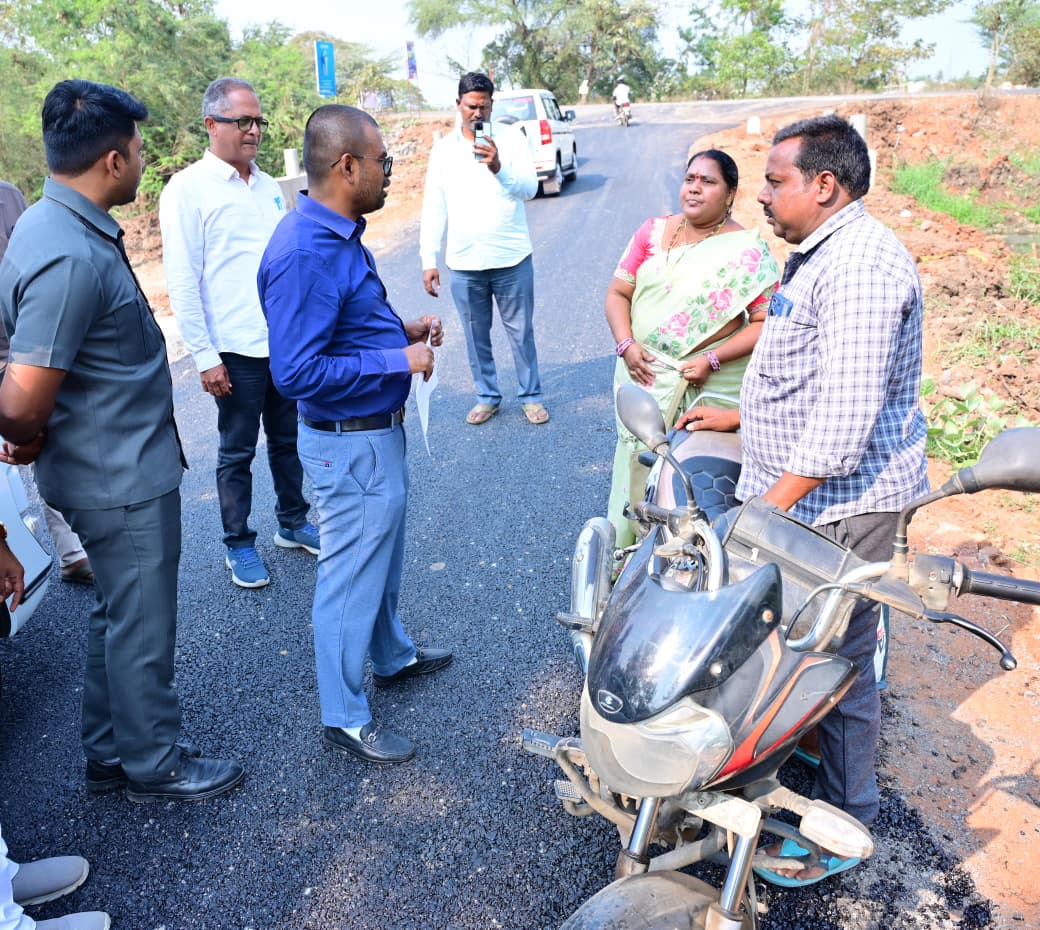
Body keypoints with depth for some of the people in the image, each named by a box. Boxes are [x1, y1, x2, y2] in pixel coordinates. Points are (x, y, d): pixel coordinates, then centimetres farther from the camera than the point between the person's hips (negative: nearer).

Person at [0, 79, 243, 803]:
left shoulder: (59, 224, 7)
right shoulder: (70, 259, -26)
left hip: (118, 469, 10)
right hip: (124, 479, -10)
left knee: (118, 615, 22)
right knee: (142, 627, 8)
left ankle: (110, 753, 40)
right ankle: (154, 764, 30)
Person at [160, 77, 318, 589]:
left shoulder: (269, 186, 11)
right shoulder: (187, 189, -7)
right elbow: (182, 281, -10)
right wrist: (205, 357, -13)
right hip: (237, 350, -5)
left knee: (289, 439, 16)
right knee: (237, 452, 7)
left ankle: (293, 523, 33)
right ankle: (239, 545, 22)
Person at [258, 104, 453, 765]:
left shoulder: (336, 234, 6)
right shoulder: (305, 255, -26)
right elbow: (297, 373, -29)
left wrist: (403, 330, 5)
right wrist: (400, 361, -23)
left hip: (379, 432, 10)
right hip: (352, 445, -10)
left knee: (384, 557, 26)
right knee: (352, 578, 5)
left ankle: (393, 655, 48)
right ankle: (346, 717, 23)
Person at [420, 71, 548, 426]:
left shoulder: (511, 139, -1)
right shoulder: (443, 148, 4)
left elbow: (530, 189, -13)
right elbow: (433, 208, 5)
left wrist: (498, 168, -32)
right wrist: (428, 260, -1)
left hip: (512, 258, -2)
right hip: (464, 263, 2)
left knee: (521, 331, 8)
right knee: (476, 335, 12)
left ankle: (531, 396, 24)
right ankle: (487, 396, 28)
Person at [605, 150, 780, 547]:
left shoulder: (747, 251, -5)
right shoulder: (654, 231, 8)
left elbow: (766, 322, -10)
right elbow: (618, 292, 7)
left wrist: (713, 360, -19)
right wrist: (626, 344, -9)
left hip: (710, 385, -3)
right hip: (643, 375, 4)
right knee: (639, 464, 10)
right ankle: (628, 546, 26)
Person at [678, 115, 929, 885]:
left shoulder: (861, 264, -19)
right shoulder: (825, 256, 17)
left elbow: (848, 412, -26)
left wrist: (771, 504, -26)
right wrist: (739, 417, 22)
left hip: (839, 504, -10)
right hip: (801, 494, 10)